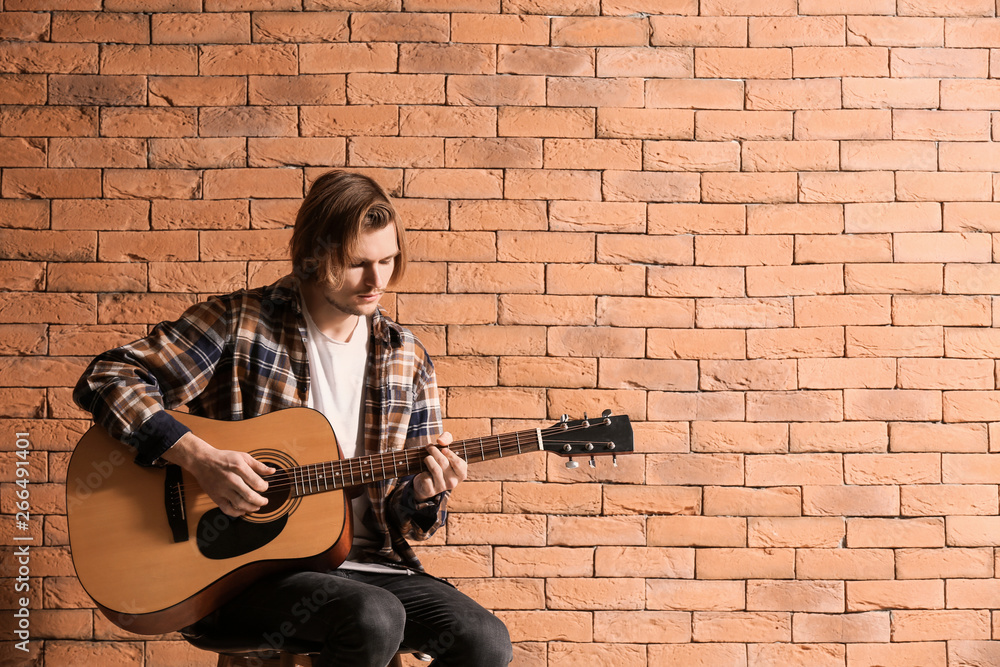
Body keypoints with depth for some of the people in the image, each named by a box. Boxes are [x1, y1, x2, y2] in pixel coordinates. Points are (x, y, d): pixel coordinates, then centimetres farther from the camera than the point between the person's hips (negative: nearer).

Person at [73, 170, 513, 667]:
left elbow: (409, 521, 13)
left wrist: (424, 494, -12)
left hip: (367, 562, 4)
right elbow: (105, 379, -8)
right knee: (375, 618, -33)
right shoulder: (239, 322, -4)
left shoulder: (405, 358, 8)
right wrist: (199, 458, -19)